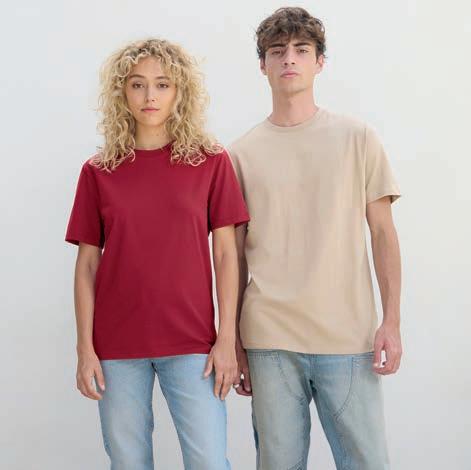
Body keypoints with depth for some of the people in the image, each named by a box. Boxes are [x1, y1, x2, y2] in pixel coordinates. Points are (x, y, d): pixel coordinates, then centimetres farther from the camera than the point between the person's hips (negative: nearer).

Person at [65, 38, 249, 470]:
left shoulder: (211, 161, 2)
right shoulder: (99, 171, 5)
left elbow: (225, 252, 1)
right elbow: (87, 264, 5)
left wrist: (227, 338, -4)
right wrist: (85, 348, -1)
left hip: (191, 341, -1)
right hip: (116, 344, 1)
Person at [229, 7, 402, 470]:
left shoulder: (358, 138, 6)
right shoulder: (241, 153, 8)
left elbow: (382, 232, 6)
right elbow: (235, 253, 9)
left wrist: (391, 322, -2)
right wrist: (233, 341, 7)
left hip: (349, 335, 0)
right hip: (269, 338, 1)